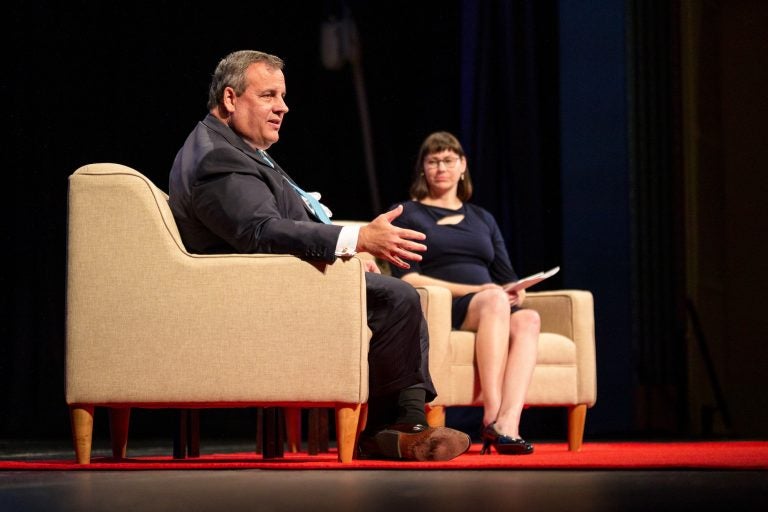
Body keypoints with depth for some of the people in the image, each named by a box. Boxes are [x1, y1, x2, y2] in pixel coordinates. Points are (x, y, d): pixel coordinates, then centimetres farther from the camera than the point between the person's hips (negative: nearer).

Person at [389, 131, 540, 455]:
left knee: (527, 319, -32)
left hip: (494, 307, 4)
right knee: (494, 301, -37)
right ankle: (491, 417, -47)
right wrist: (475, 291, -12)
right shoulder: (408, 214, 13)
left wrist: (517, 292, -5)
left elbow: (507, 277, 21)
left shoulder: (482, 218, 29)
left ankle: (507, 424, -51)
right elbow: (408, 279, -2)